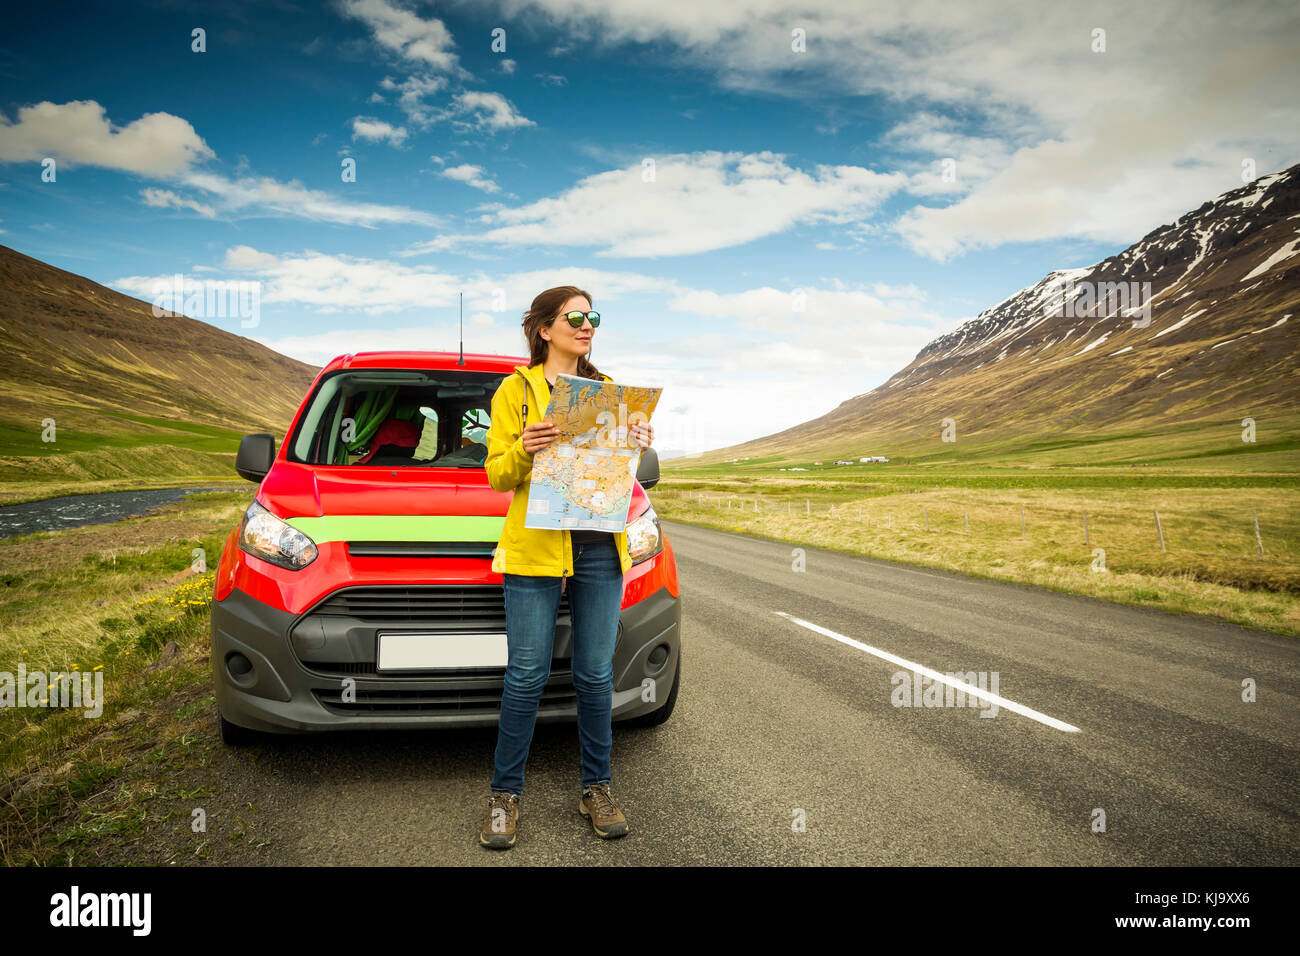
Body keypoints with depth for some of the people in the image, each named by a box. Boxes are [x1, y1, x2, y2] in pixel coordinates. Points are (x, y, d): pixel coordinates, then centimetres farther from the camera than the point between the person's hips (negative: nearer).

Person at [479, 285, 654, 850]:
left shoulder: (606, 390, 16)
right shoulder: (516, 388, 4)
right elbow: (497, 473, 0)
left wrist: (638, 448, -3)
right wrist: (523, 450, -20)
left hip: (600, 548, 4)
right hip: (535, 546, -3)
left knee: (596, 674, 8)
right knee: (526, 676, -1)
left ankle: (596, 789, 21)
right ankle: (505, 795, 14)